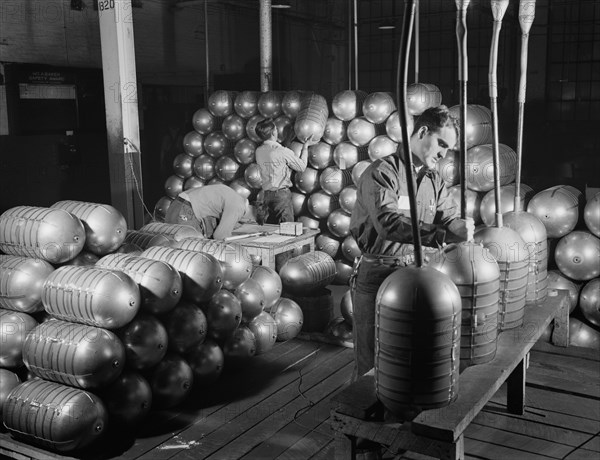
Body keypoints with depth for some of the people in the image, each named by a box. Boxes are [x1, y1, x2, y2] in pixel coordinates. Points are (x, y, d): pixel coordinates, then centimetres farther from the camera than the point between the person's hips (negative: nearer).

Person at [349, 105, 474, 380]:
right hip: (375, 275, -7)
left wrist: (463, 232, -22)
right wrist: (442, 236, -38)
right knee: (371, 361, 3)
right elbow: (388, 223, -30)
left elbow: (449, 216, 2)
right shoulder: (382, 172, -15)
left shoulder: (434, 180, 11)